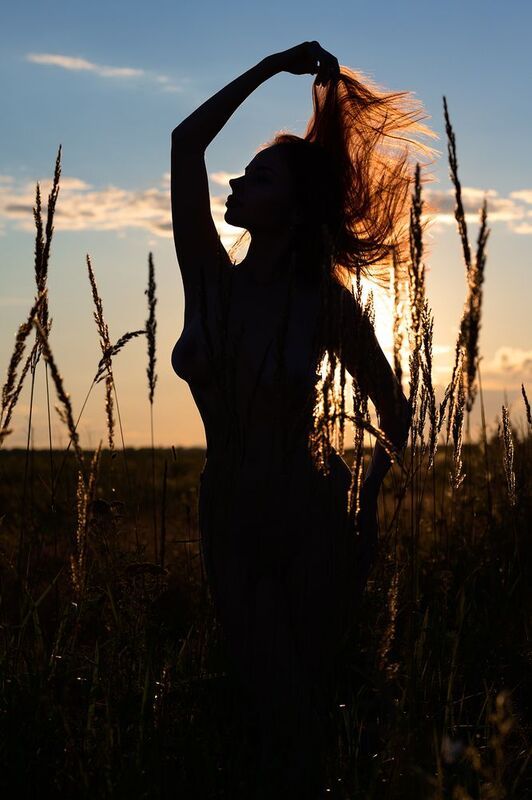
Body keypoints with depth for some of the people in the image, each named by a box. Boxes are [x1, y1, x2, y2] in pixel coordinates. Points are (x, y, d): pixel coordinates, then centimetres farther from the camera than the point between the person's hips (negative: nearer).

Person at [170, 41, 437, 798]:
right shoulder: (211, 281, -2)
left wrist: (369, 505, -1)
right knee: (280, 714, 4)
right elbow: (187, 140, -4)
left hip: (314, 524, -2)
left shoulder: (329, 303, -10)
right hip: (231, 529, 3)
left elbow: (396, 411, 2)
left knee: (300, 715, 5)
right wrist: (274, 64, -1)